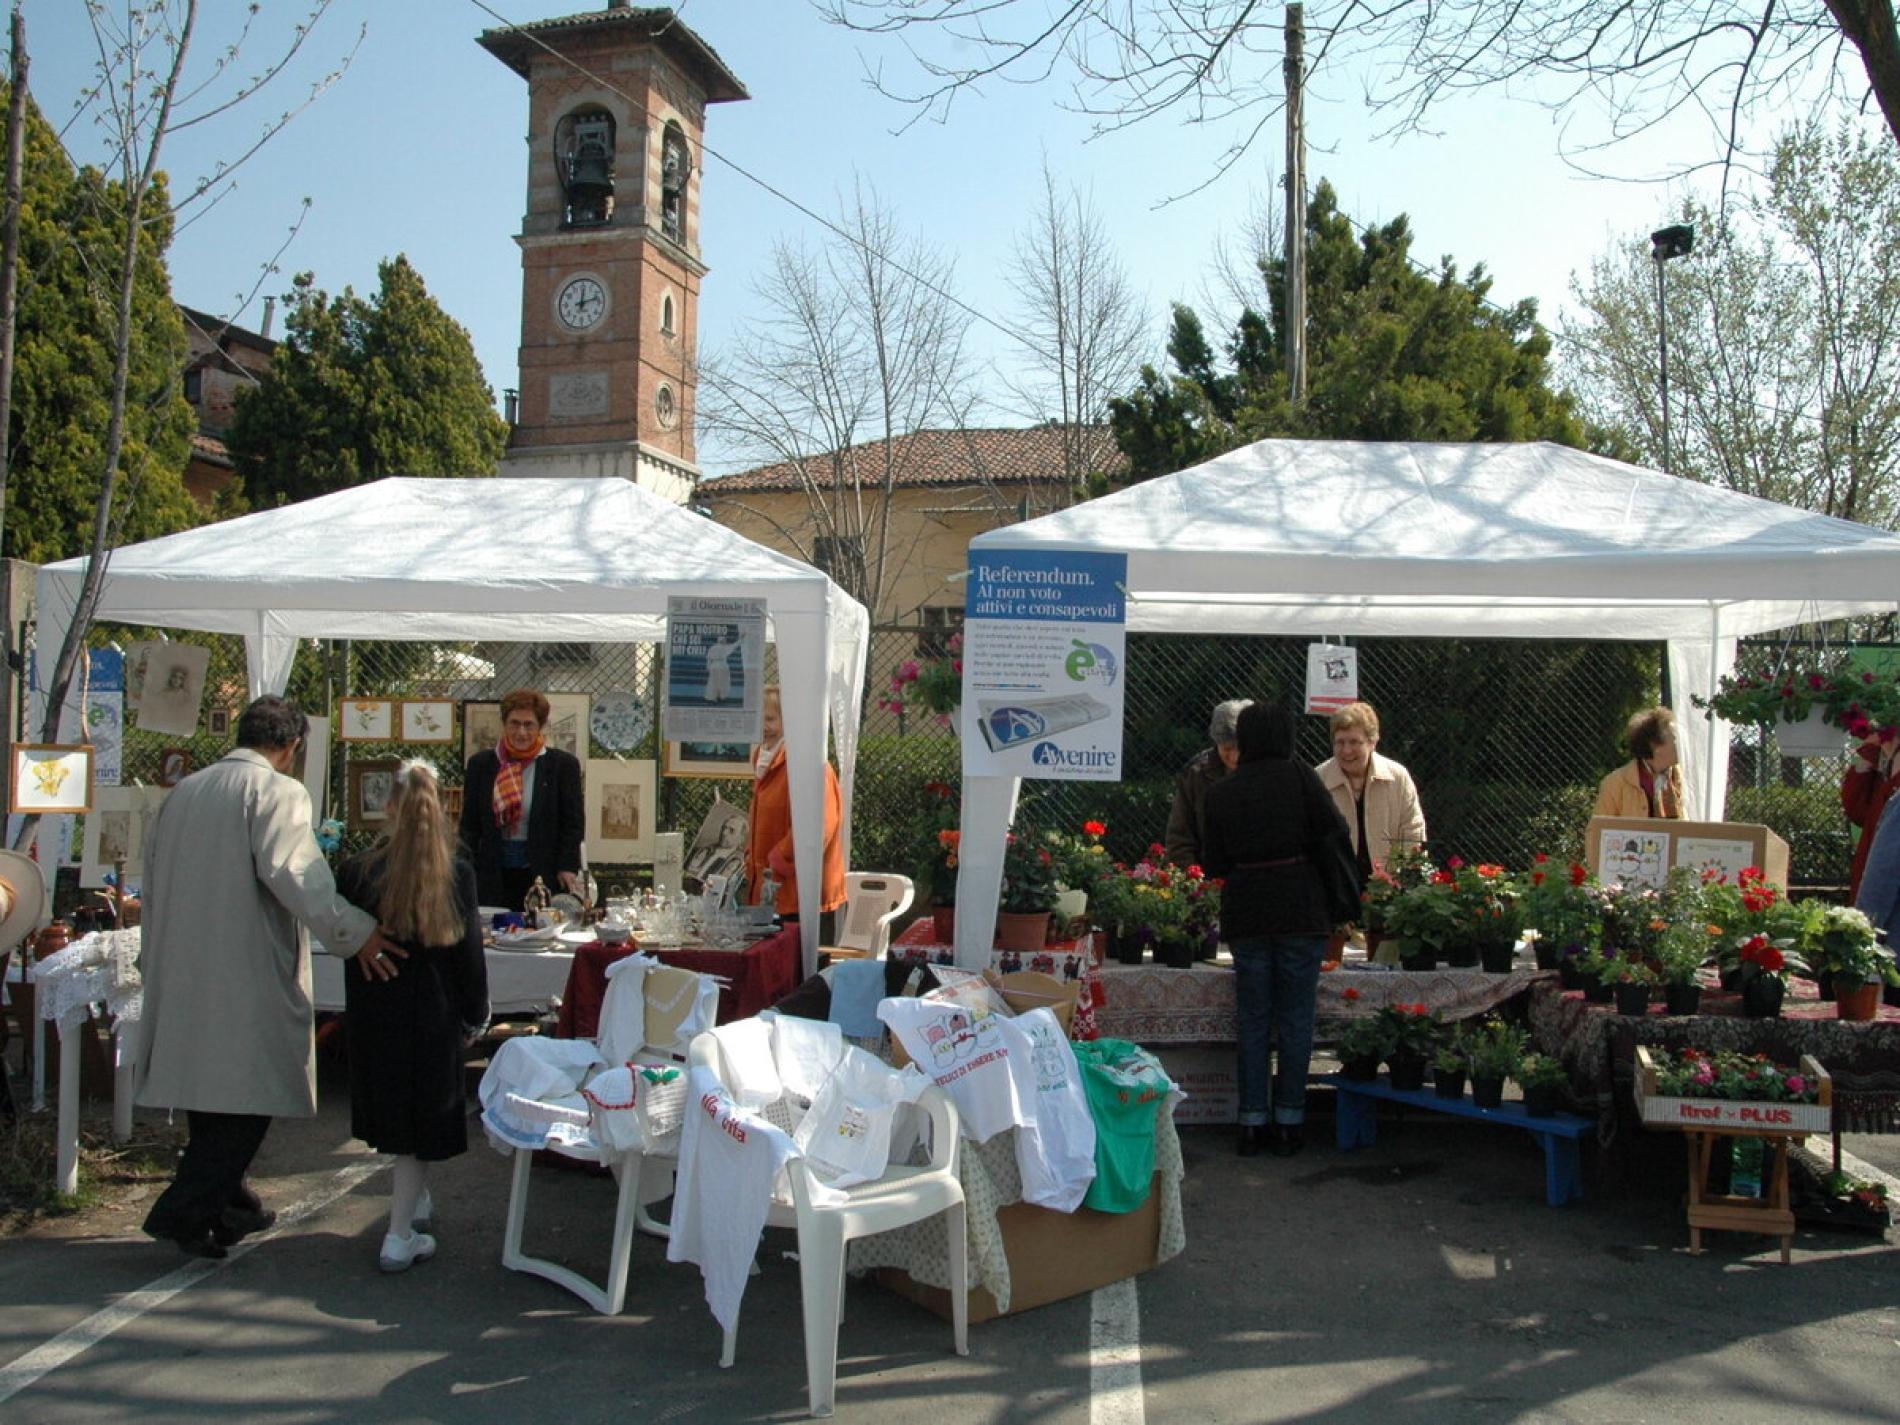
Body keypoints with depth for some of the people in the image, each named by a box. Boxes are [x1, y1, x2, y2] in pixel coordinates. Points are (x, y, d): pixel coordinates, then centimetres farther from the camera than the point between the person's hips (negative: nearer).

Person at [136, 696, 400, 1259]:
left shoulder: (183, 792, 14)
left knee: (209, 1086, 17)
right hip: (246, 976, -8)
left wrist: (156, 962, 29)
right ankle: (184, 1211, -2)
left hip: (181, 974, 8)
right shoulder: (277, 792, -10)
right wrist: (355, 933, -23)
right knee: (248, 1099, 1)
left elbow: (153, 881, 21)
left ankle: (223, 1203, 29)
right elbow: (293, 874, -24)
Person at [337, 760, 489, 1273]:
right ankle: (400, 1235, 7)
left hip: (374, 1014, 2)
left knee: (394, 1111, 20)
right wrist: (474, 1014, 5)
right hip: (433, 1014, -2)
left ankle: (416, 1202, 38)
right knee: (422, 1113, 8)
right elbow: (469, 949, -6)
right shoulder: (456, 873, -12)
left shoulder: (357, 871, -11)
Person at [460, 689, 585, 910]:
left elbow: (574, 823, 2)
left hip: (544, 875, -2)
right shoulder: (480, 763, 9)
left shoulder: (564, 765, 2)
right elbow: (469, 824, 11)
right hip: (493, 876, 2)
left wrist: (568, 867, -7)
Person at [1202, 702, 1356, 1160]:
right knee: (1295, 1020, 7)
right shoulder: (1298, 775, -5)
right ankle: (1289, 1124, 12)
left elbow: (1213, 864, 4)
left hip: (1245, 913, 2)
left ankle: (1252, 1124, 13)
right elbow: (1336, 834, -8)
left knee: (1253, 1019, 10)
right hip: (1300, 910, -2)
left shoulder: (1220, 792, 3)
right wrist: (1304, 851, 10)